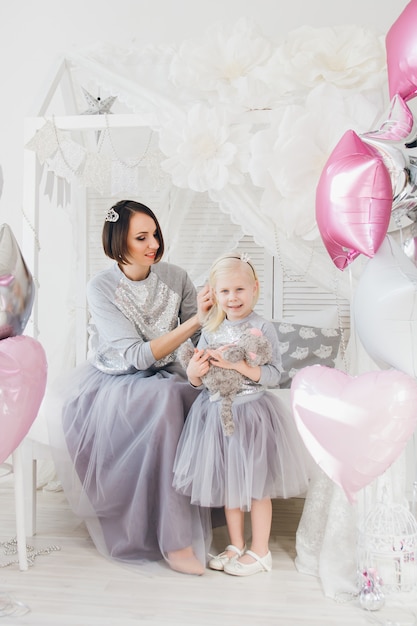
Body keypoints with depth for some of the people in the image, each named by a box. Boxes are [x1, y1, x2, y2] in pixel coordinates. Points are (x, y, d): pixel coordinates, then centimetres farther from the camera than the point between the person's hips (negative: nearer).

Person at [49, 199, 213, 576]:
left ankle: (177, 535, -20)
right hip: (110, 384, -3)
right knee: (166, 397, -34)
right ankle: (175, 537, -26)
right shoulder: (101, 289, -13)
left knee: (175, 397, -32)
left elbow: (203, 337, 2)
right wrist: (193, 320, -27)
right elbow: (138, 356, -21)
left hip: (162, 379, 4)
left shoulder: (175, 277, -2)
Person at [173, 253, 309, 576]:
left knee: (256, 485, 6)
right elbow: (196, 381, 7)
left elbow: (274, 375, -17)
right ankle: (236, 545, 33)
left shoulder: (263, 328, -10)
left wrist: (238, 364, -27)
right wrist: (195, 371, -15)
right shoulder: (211, 331, 5)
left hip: (252, 413, -5)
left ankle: (260, 552, 24)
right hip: (218, 413, 5)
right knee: (227, 483, 16)